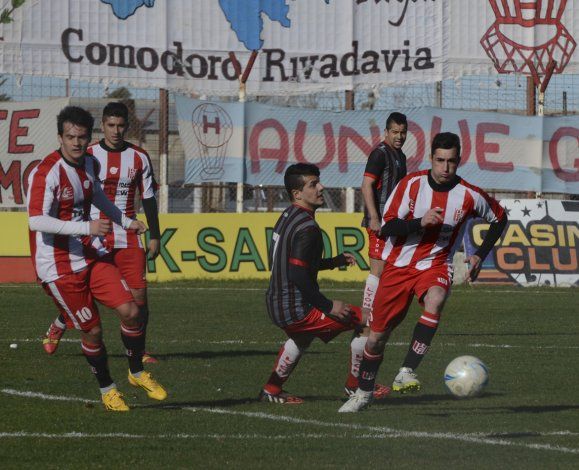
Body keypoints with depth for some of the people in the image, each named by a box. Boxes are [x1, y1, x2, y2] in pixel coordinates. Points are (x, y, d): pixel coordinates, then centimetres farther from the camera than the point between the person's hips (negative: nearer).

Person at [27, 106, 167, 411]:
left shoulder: (89, 164, 5)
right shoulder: (46, 172, -21)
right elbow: (36, 221, -30)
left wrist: (125, 222, 31)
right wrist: (86, 228, -33)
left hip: (91, 255, 7)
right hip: (58, 266, -7)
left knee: (130, 311, -4)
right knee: (92, 330, -1)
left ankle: (137, 373, 19)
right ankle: (106, 389, 21)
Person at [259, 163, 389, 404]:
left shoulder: (287, 217, 11)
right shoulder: (307, 227, -20)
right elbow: (298, 276, -26)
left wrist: (335, 261, 23)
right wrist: (328, 306, -20)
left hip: (276, 305, 10)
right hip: (296, 310, -10)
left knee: (302, 336, 42)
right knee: (367, 320, -5)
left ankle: (271, 391, 43)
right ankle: (357, 387, 6)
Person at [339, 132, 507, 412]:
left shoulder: (469, 196, -9)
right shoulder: (412, 184, -11)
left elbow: (499, 218, 10)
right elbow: (387, 226, -15)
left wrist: (480, 256, 2)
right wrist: (421, 222, -30)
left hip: (435, 265, -1)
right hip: (398, 265, 1)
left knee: (435, 302, -37)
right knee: (377, 335, 4)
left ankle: (406, 372, -32)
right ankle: (363, 393, 28)